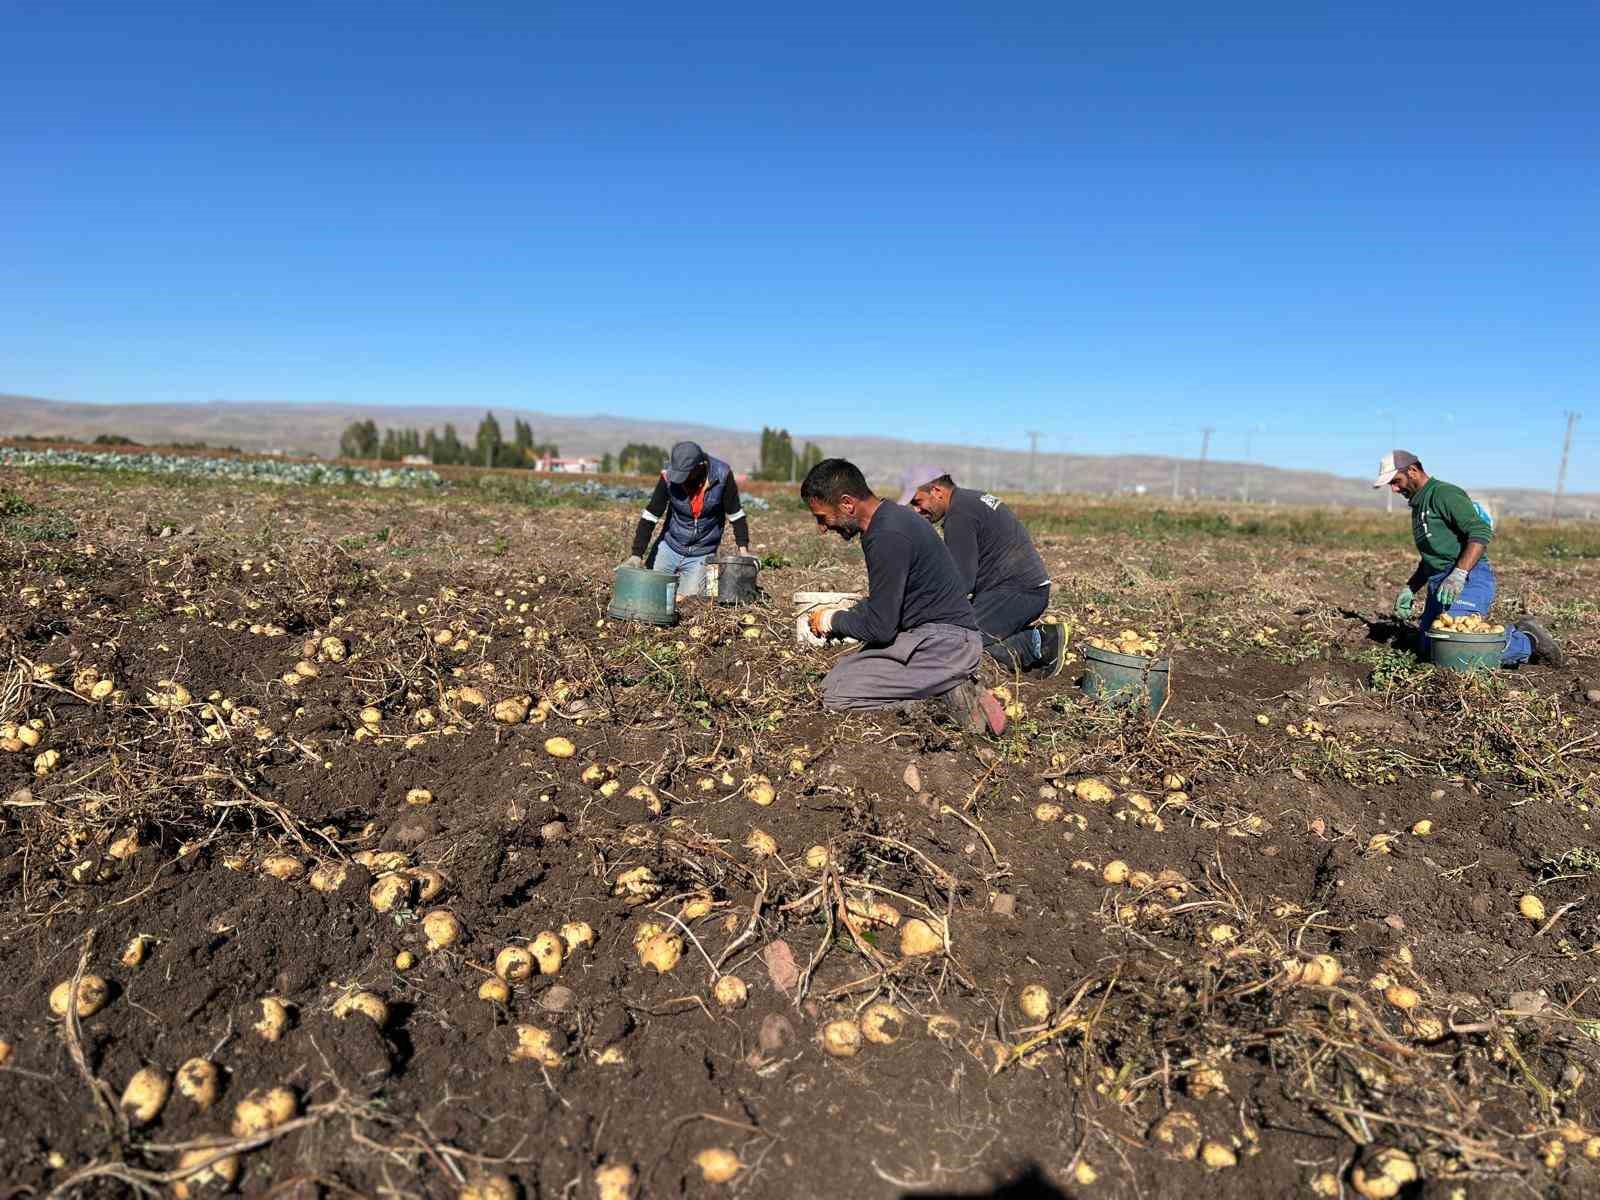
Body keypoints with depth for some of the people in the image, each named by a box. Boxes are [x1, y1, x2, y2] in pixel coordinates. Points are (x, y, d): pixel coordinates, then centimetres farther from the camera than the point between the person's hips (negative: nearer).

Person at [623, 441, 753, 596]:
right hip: (670, 547, 2)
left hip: (702, 554, -1)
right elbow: (649, 517, -10)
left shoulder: (722, 475, -18)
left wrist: (743, 548, -9)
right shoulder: (669, 476, -17)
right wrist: (636, 554, -13)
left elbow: (735, 513, -5)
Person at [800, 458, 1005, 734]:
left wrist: (831, 620, -2)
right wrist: (843, 613, 11)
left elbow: (880, 627, -19)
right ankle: (947, 684, 7)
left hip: (942, 644, -10)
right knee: (841, 673, 10)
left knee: (836, 694, -17)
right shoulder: (892, 516, 11)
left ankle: (946, 693, -9)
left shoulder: (888, 536, -22)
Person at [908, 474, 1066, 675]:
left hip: (1015, 590, -10)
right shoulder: (971, 498, 19)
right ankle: (1039, 637, 4)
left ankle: (1037, 646, -11)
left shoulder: (959, 515, -13)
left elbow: (962, 581, -16)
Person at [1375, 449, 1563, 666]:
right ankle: (1516, 633, 14)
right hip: (1441, 585, 10)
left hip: (1468, 581, -10)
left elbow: (1481, 532, -21)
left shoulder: (1443, 493, -8)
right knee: (1426, 648, 3)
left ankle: (1528, 642, -1)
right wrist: (1409, 589, 18)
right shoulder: (1419, 505, 23)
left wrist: (1458, 574, -31)